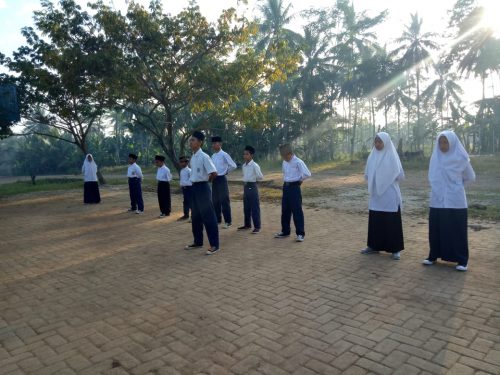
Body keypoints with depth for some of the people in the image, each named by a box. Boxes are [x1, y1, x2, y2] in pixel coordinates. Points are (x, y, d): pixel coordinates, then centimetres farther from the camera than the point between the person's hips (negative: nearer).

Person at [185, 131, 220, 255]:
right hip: (194, 187, 9)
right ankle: (198, 241, 30)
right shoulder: (193, 157, 10)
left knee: (208, 217, -4)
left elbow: (214, 173, -22)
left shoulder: (204, 157, -16)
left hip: (202, 188, -9)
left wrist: (207, 180, -5)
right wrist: (194, 183, 11)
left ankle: (214, 245, 4)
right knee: (195, 216, 16)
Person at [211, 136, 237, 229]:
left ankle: (227, 222, 4)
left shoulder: (224, 155, -10)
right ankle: (217, 219, 23)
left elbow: (233, 166, -12)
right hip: (214, 180, 7)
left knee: (224, 201, -3)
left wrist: (226, 171, -1)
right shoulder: (213, 156, 11)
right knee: (215, 201, 12)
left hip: (221, 179, -7)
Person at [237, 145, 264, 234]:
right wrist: (245, 182, 10)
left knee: (255, 207, -2)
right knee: (246, 207, 15)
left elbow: (261, 177, -13)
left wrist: (254, 179, 0)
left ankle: (257, 227, 4)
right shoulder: (244, 165, 10)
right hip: (245, 187, 8)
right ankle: (247, 224, 28)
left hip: (252, 187, -8)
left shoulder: (255, 165, -13)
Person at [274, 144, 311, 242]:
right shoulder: (284, 162, 10)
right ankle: (285, 231, 26)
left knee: (297, 211, -4)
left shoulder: (298, 162, -14)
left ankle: (300, 233, 4)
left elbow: (307, 174, -19)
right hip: (286, 187, 8)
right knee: (285, 210, 13)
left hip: (294, 187, -8)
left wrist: (299, 179, -5)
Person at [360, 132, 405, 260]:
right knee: (375, 221, 9)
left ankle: (395, 249, 8)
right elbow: (367, 175, 13)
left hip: (390, 196, -5)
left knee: (392, 222, 0)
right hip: (376, 195, 5)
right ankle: (374, 246, 20)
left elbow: (400, 176, -8)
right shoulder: (372, 156, 7)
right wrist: (373, 181, -2)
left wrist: (388, 180, -7)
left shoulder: (392, 156, -7)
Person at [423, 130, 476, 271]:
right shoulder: (435, 157, 4)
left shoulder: (461, 158, -6)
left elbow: (471, 178, 8)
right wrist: (443, 185, 7)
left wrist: (455, 183, 12)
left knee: (457, 231, 1)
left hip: (455, 201, -3)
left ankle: (462, 260, 10)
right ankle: (433, 256, 20)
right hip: (437, 201, 3)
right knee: (435, 230, 8)